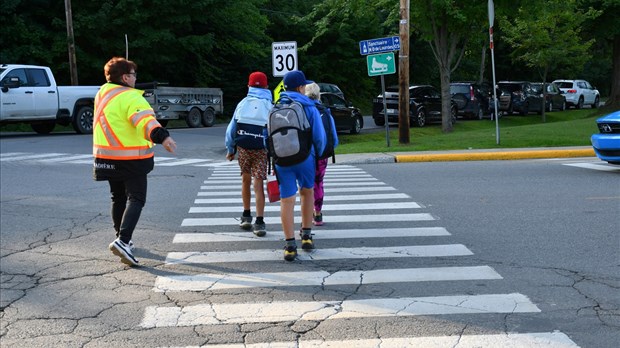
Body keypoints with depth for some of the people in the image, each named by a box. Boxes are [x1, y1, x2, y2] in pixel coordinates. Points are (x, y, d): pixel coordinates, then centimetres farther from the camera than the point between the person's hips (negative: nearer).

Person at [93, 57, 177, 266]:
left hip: (106, 157, 8)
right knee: (136, 199, -5)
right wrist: (161, 136, -48)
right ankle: (122, 241, -20)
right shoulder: (130, 97, -16)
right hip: (130, 158, -8)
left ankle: (122, 239, 31)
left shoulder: (101, 95, 12)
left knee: (118, 198, 19)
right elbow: (145, 120, -34)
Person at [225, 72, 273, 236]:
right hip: (261, 150, -2)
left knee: (245, 180, 18)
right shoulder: (269, 106, -3)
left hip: (243, 148, 2)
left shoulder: (242, 104, 5)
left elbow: (231, 128, 5)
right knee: (258, 185, -2)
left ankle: (246, 216, 27)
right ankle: (259, 222, -7)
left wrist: (230, 149, 14)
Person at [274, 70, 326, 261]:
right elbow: (319, 136, -7)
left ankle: (290, 245, -3)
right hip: (305, 157, -1)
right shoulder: (309, 107, -4)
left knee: (286, 200, 1)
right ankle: (306, 235, 24)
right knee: (307, 192, 22)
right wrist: (318, 153, 10)